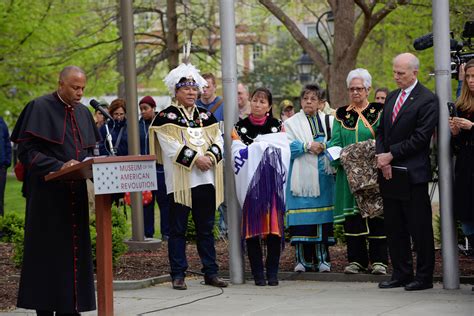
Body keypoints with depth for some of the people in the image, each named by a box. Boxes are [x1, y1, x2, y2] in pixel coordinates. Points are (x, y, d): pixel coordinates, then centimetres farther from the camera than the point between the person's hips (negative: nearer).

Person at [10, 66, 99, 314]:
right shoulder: (40, 108, -7)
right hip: (48, 193, -6)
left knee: (75, 249, 5)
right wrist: (59, 166, -22)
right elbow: (26, 150, -11)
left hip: (75, 193, 6)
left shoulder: (83, 113, 13)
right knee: (49, 251, -4)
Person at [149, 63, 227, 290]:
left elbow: (218, 139, 10)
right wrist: (195, 158, -17)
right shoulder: (166, 117, -1)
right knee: (178, 229, 0)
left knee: (206, 228, 9)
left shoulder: (205, 115, 16)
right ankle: (178, 275, 3)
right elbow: (171, 146, -11)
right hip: (180, 181, -5)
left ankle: (210, 272, 14)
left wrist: (211, 156, -9)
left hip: (205, 180, 5)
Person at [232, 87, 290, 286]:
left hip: (273, 185, 0)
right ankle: (258, 274, 2)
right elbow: (238, 156, 1)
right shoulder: (240, 127, 8)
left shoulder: (277, 126, 10)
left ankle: (272, 273, 3)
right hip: (249, 184, 0)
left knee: (274, 226, -4)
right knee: (252, 228, -4)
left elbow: (284, 153, 2)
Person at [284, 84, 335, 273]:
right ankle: (303, 259, 1)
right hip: (301, 177, -2)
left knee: (322, 215, 1)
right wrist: (307, 146, -13)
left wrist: (323, 147, -9)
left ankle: (322, 259, 7)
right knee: (302, 218, -5)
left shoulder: (328, 121, 13)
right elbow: (287, 147, -5)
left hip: (323, 176, 2)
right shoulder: (291, 123, 7)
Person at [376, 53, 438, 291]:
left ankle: (424, 277, 5)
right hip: (390, 172, 7)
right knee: (394, 227, 10)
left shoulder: (427, 100, -9)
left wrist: (391, 155, -13)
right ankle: (401, 274, 17)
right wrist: (382, 158, -2)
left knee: (419, 227, -2)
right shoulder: (392, 97, 16)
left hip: (413, 173, -7)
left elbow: (420, 137, -15)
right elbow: (381, 132, 15)